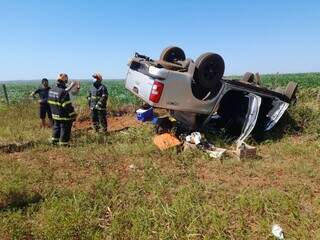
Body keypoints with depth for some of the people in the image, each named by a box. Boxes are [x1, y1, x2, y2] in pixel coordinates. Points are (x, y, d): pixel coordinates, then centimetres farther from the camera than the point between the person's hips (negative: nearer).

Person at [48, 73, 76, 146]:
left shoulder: (51, 90, 5)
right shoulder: (64, 92, -23)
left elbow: (50, 102, 14)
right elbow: (68, 106, -24)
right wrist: (73, 115, -16)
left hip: (55, 115, 9)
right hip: (64, 116, -8)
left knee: (56, 127, 24)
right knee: (65, 129, 3)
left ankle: (54, 140, 36)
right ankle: (63, 144, 11)